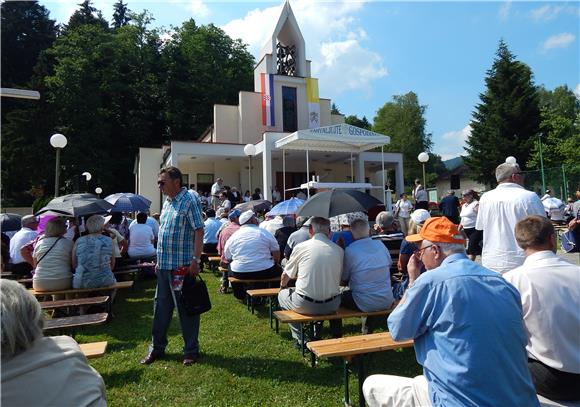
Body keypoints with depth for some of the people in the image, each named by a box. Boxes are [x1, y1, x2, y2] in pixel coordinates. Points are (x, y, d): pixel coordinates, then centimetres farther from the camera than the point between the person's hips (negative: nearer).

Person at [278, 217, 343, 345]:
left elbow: (286, 276, 7)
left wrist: (282, 286, 32)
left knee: (282, 294, 26)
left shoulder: (300, 247, -6)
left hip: (305, 306, -3)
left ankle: (300, 339, 21)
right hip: (332, 306, 4)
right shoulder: (339, 250, 0)